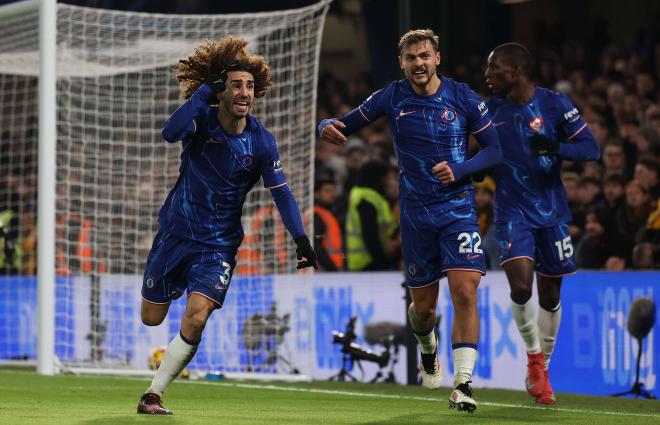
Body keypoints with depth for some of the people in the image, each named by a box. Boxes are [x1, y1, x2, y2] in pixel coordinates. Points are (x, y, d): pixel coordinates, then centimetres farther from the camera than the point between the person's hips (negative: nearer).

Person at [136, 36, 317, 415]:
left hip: (219, 244, 0)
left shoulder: (261, 142, -9)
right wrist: (205, 90, -35)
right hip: (176, 232, 1)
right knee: (151, 319, 12)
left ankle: (153, 395, -6)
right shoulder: (201, 120, -12)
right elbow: (170, 133, -34)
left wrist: (301, 238, -19)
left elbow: (281, 192, -7)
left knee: (196, 318, -20)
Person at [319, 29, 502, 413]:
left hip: (458, 207, -2)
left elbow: (495, 149, -2)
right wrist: (328, 126, -18)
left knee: (465, 292, -18)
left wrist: (459, 170, -19)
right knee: (423, 306, 9)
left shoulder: (463, 97, -4)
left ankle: (463, 383, -16)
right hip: (415, 214, 2)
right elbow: (347, 125, 6)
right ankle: (429, 350, 44)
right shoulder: (391, 98, 0)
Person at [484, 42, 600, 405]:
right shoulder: (490, 109, 1)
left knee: (550, 296, 7)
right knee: (520, 286, -19)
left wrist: (556, 148, -25)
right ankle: (534, 356, 4)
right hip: (512, 211, 0)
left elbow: (591, 149, -9)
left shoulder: (554, 104, -6)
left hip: (551, 210, 0)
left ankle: (541, 367, 26)